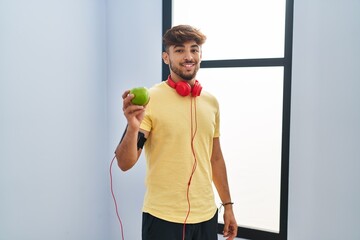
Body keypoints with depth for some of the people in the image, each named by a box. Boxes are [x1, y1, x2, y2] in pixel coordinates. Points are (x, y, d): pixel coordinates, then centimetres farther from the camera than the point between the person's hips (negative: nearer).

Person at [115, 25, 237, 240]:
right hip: (163, 217, -5)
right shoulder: (150, 99, -12)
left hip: (206, 215, 5)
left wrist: (228, 204, 13)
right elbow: (125, 164, -15)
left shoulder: (211, 102, 4)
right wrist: (133, 128, -32)